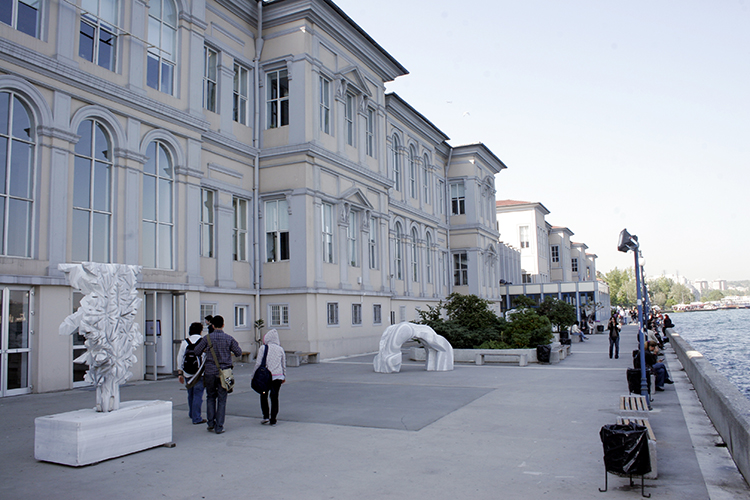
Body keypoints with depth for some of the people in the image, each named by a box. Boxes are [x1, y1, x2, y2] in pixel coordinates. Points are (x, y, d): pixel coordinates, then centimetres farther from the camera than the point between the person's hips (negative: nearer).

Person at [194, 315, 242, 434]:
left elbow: (197, 351, 2)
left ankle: (211, 423, 15)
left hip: (210, 372, 0)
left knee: (210, 397, 18)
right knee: (222, 400, 6)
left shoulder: (207, 338, -4)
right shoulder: (229, 339, -4)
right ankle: (219, 427, 6)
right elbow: (239, 353, 4)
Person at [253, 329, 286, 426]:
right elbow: (284, 364, 13)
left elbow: (258, 363, -6)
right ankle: (273, 420, 7)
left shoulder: (263, 348, -5)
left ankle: (266, 416, 9)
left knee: (264, 396, 16)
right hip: (278, 376, 3)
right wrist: (284, 376, 23)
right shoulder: (280, 349, 5)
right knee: (275, 398, 7)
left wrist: (254, 375, 4)